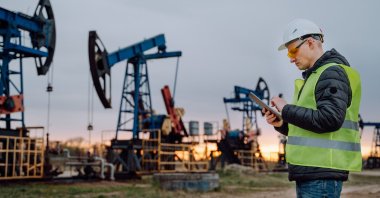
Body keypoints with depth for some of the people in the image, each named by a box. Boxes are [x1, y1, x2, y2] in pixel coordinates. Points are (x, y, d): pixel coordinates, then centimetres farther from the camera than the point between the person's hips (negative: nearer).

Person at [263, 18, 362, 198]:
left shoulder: (332, 72, -8)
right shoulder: (314, 76, 22)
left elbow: (329, 119, -22)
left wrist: (286, 110, -13)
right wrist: (281, 123, 6)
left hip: (322, 172, -10)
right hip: (309, 171, 10)